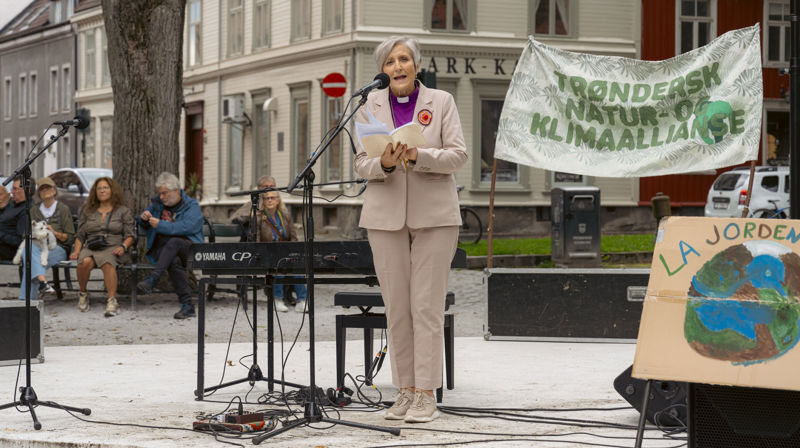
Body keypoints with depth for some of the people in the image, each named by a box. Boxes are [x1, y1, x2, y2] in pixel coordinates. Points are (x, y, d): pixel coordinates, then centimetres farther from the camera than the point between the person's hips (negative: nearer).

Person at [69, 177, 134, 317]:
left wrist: (123, 247, -13)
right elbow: (80, 235, 19)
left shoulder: (124, 211, 15)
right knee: (85, 262, -35)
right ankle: (83, 294, -11)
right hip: (90, 247, 2)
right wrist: (76, 251, 2)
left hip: (113, 248, -2)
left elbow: (130, 236, 8)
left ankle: (112, 301, -45)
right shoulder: (87, 211, 23)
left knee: (107, 262, -39)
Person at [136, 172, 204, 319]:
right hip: (161, 249, 3)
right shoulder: (157, 202, 19)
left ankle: (152, 279, -49)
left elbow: (186, 227, -17)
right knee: (174, 262, -35)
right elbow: (144, 226, 29)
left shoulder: (192, 206, 2)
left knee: (174, 242, -39)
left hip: (188, 248, -3)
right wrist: (144, 218, 5)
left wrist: (160, 225, -20)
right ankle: (187, 305, -40)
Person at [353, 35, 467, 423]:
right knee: (396, 307, 2)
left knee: (427, 306, -6)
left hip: (434, 216, -2)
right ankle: (405, 391, 10)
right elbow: (360, 164, 5)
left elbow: (458, 155, -3)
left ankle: (426, 395, -3)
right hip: (386, 216, 2)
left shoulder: (441, 102, 5)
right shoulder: (370, 106, 9)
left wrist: (418, 156, -20)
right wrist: (384, 164, -18)